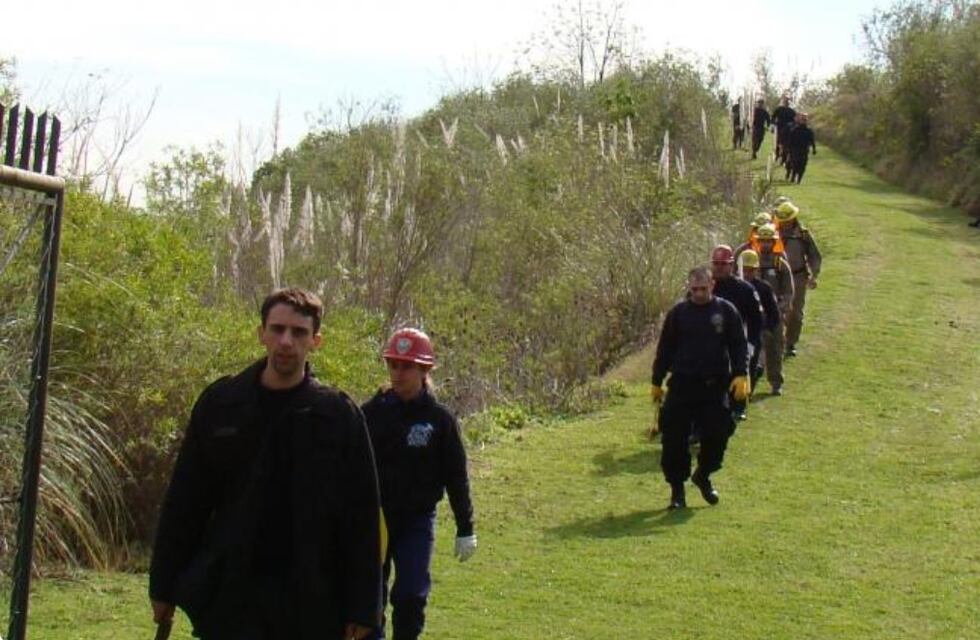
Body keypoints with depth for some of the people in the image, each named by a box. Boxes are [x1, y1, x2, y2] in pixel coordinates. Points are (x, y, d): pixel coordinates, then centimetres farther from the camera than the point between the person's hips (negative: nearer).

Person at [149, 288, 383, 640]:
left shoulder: (339, 415, -1)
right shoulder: (220, 404, 2)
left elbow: (362, 518, -1)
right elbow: (184, 504, 6)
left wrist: (363, 607, -4)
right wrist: (165, 585, 5)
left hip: (311, 605, 0)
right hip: (228, 597, 0)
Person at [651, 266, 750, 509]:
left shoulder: (726, 311, 2)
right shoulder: (678, 313, 3)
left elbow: (739, 345, 4)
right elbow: (665, 349, 8)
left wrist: (741, 375, -8)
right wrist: (656, 382, 8)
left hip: (716, 386, 0)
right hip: (682, 385, 0)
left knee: (717, 435, -1)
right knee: (674, 439, -2)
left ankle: (703, 476, 26)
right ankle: (677, 488, 12)